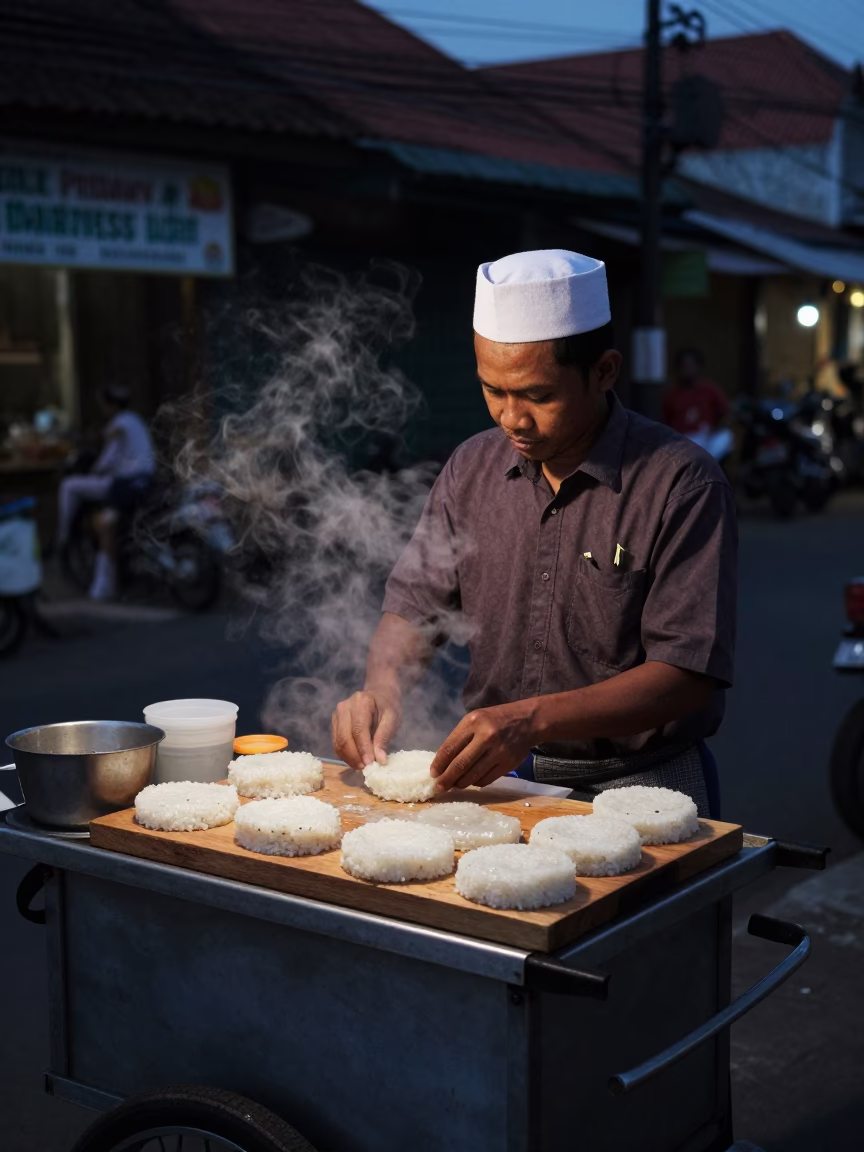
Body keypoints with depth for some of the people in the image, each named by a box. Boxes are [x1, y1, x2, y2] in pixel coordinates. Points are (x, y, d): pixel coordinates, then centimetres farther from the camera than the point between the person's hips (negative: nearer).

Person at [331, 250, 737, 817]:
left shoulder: (683, 484, -9)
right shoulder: (472, 468, 8)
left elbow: (686, 674, -14)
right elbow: (415, 604, 15)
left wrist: (533, 720, -25)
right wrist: (383, 687, -8)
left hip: (636, 787, -3)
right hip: (498, 779, 4)